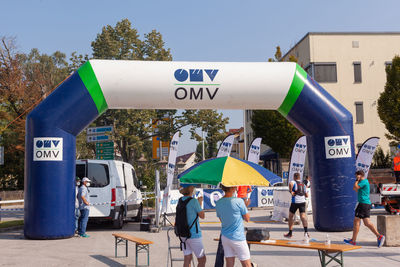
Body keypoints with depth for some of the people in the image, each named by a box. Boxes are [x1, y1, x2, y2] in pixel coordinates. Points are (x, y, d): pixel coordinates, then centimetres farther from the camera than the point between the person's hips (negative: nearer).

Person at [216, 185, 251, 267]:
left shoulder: (218, 203, 1)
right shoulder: (239, 201, -16)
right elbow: (247, 219, -5)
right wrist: (245, 206, 11)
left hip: (224, 237, 6)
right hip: (237, 238, -6)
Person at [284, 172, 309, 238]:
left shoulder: (294, 182, 0)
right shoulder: (303, 185, 16)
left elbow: (290, 184, -27)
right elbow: (307, 195, 19)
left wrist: (291, 192, -15)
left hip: (295, 202, -4)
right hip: (302, 201, 4)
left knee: (291, 216, 13)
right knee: (303, 216, -6)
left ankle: (290, 233, 21)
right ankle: (306, 231, -29)